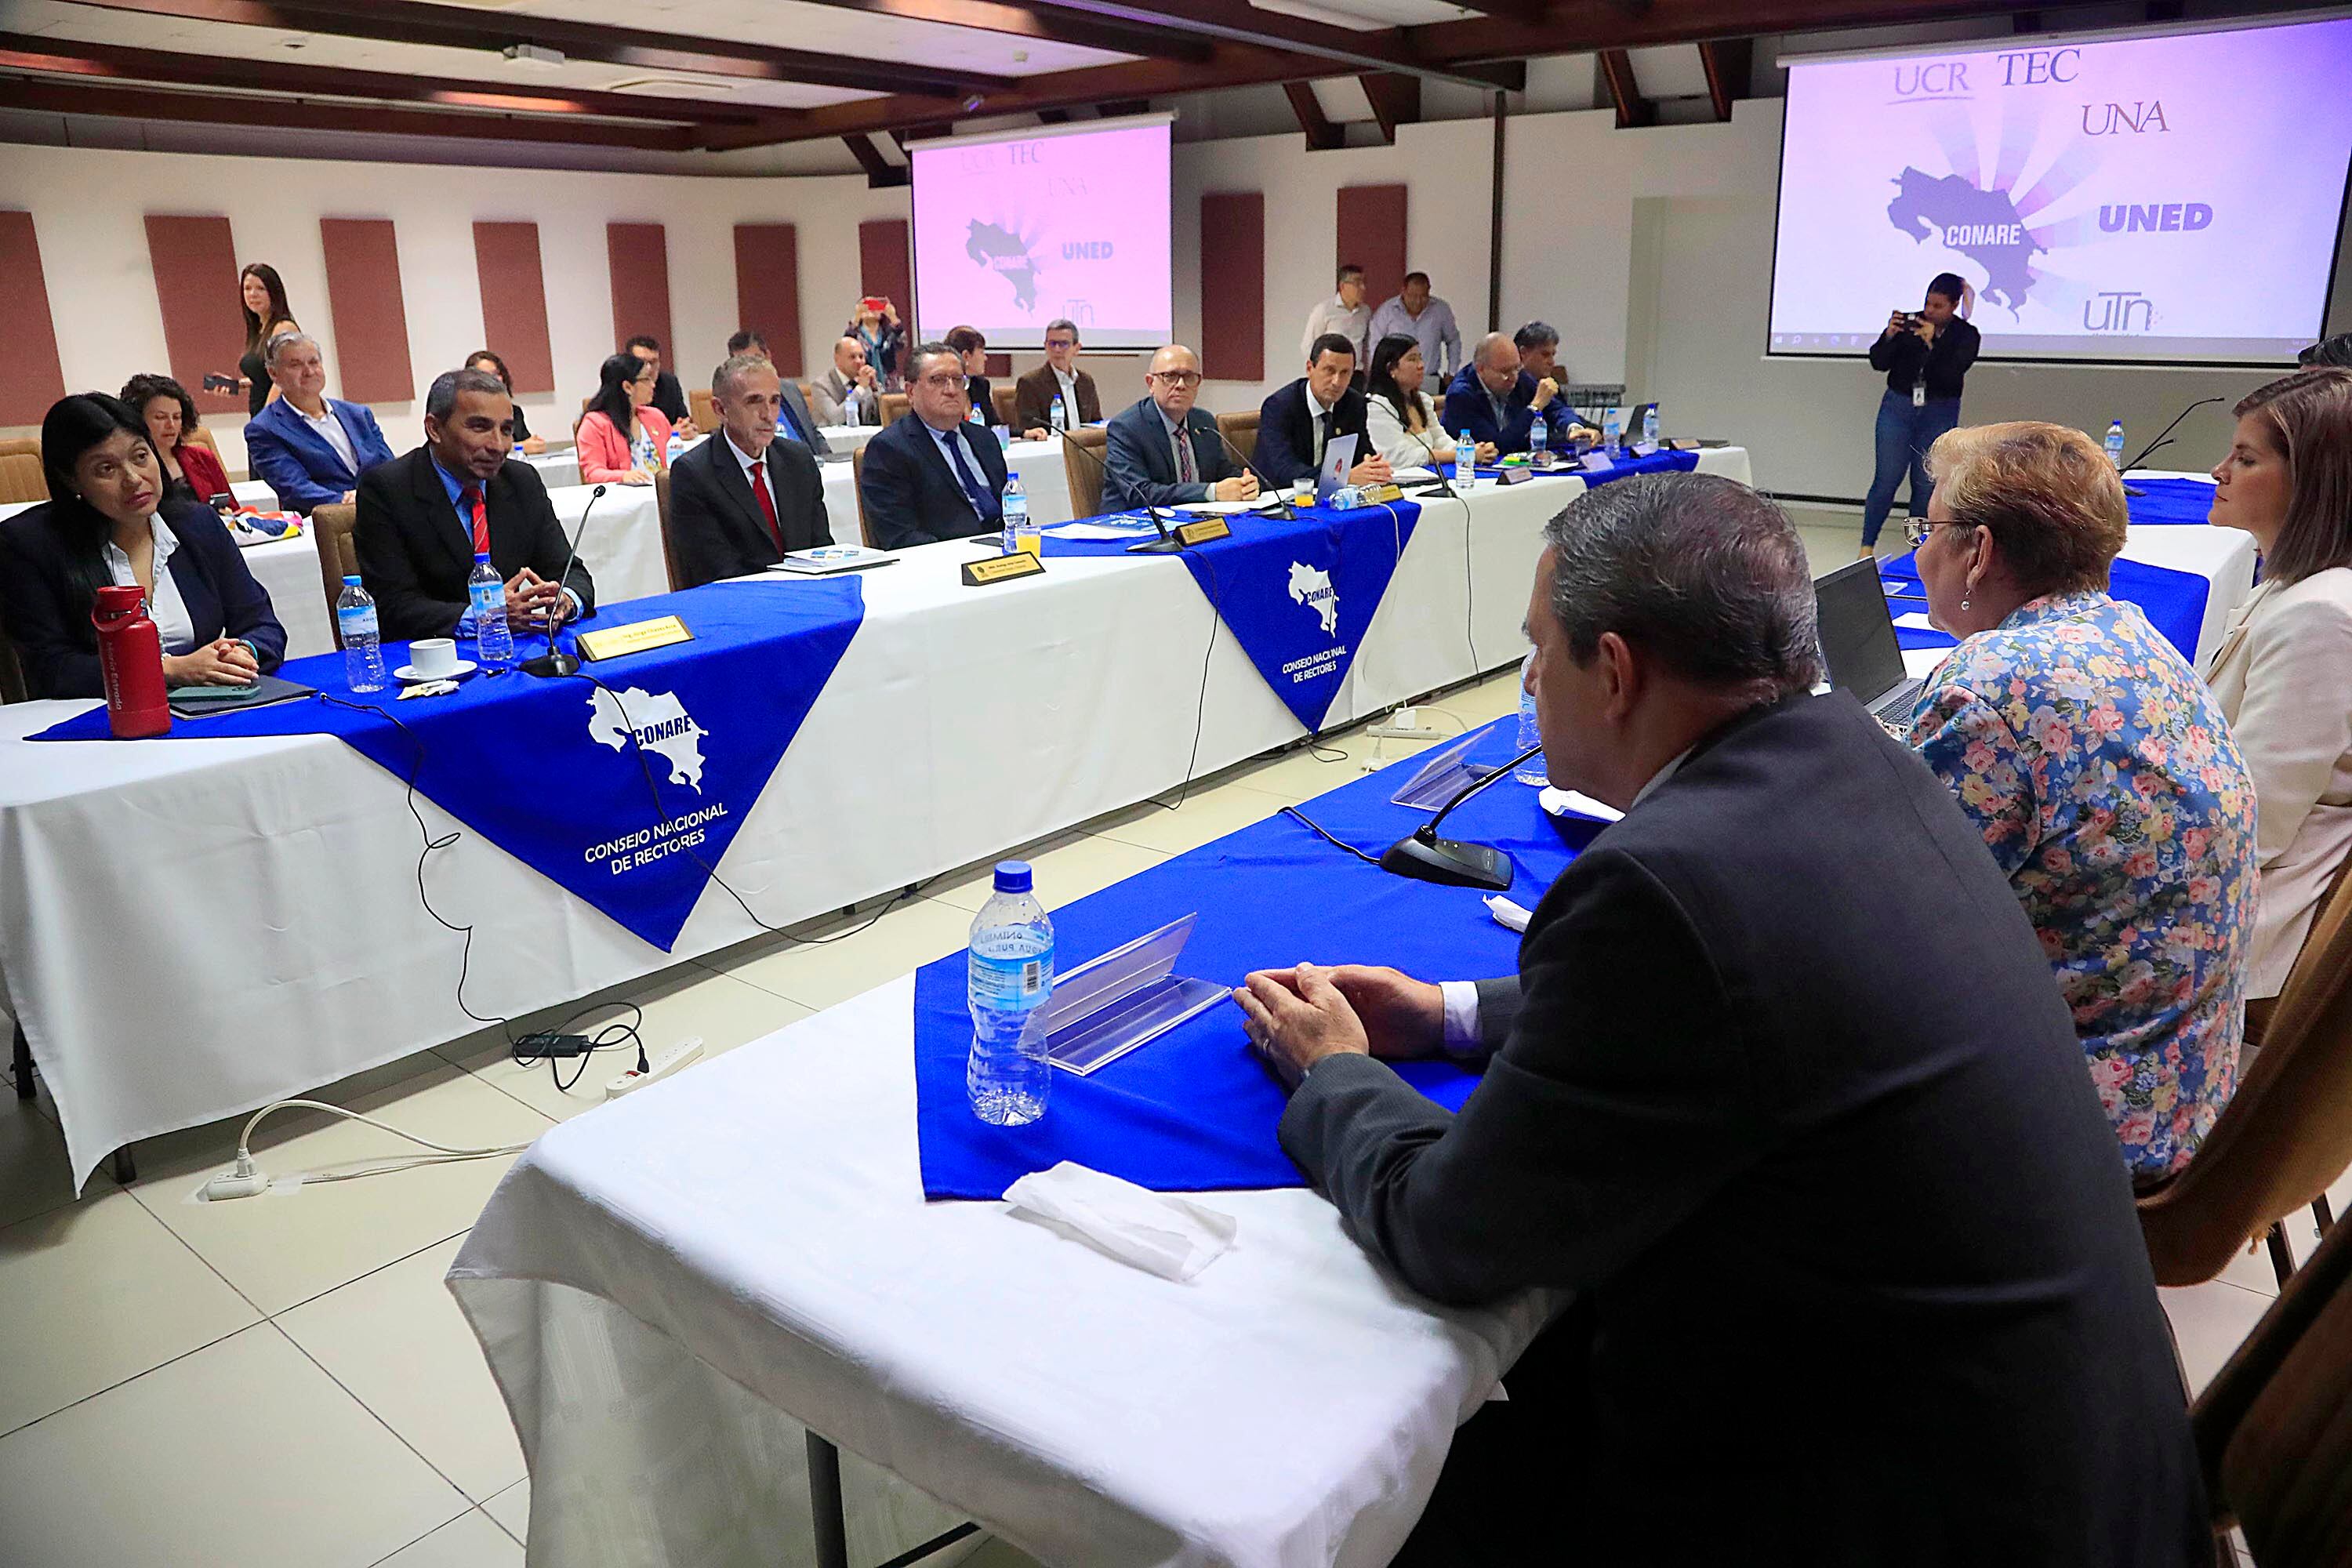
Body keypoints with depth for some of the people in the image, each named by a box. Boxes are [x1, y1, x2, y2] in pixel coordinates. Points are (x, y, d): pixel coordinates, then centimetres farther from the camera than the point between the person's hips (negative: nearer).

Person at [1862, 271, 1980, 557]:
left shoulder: (1966, 335, -3)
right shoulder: (1908, 321, -3)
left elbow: (1951, 375, -17)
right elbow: (1878, 363, -6)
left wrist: (1932, 344, -28)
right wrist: (1889, 336, -24)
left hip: (1939, 415, 0)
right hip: (1898, 408, 0)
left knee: (1926, 485, 2)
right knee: (1886, 479, -4)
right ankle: (1867, 545, 5)